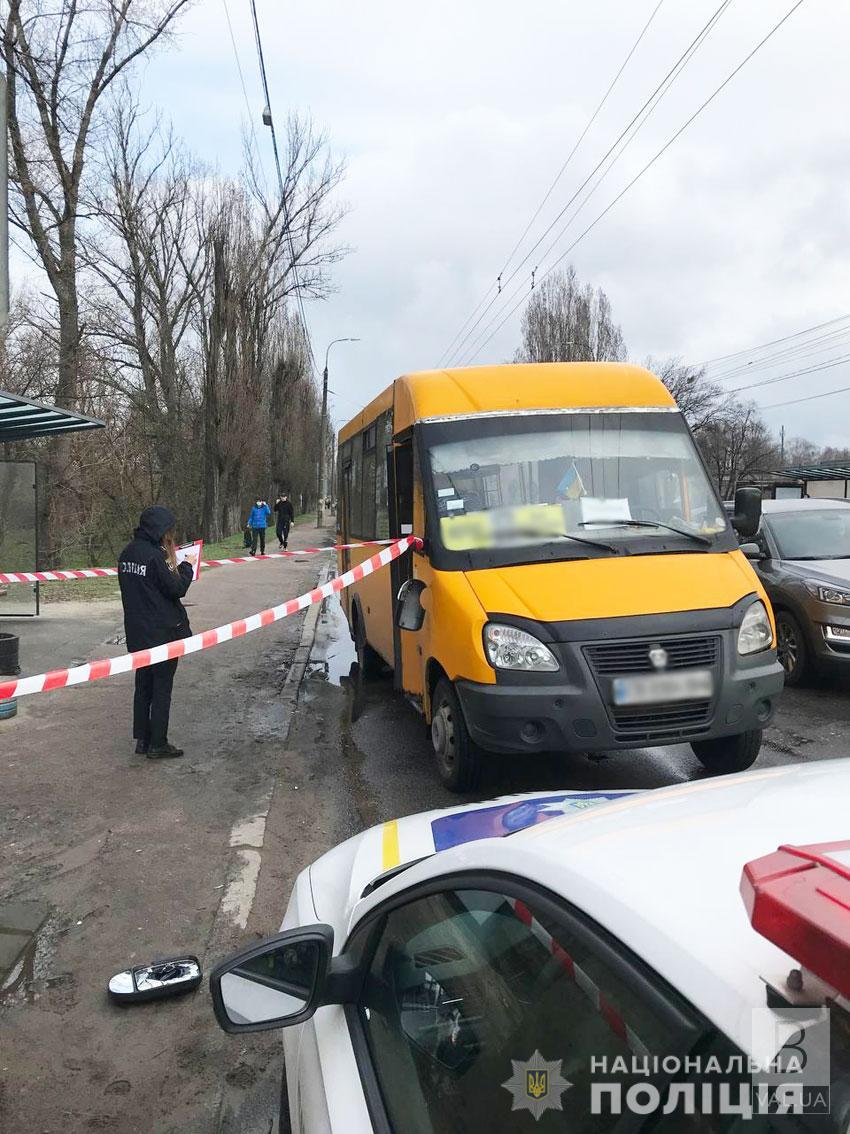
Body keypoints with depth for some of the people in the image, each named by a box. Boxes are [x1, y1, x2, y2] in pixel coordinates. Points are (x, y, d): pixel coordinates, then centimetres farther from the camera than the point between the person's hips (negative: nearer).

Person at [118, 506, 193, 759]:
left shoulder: (127, 553, 5)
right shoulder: (155, 555, -18)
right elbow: (177, 589, -15)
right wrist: (186, 568, 2)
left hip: (136, 631, 7)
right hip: (162, 631, -7)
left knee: (143, 684, 16)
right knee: (162, 687, 3)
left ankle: (142, 739, 22)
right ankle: (157, 744, 9)